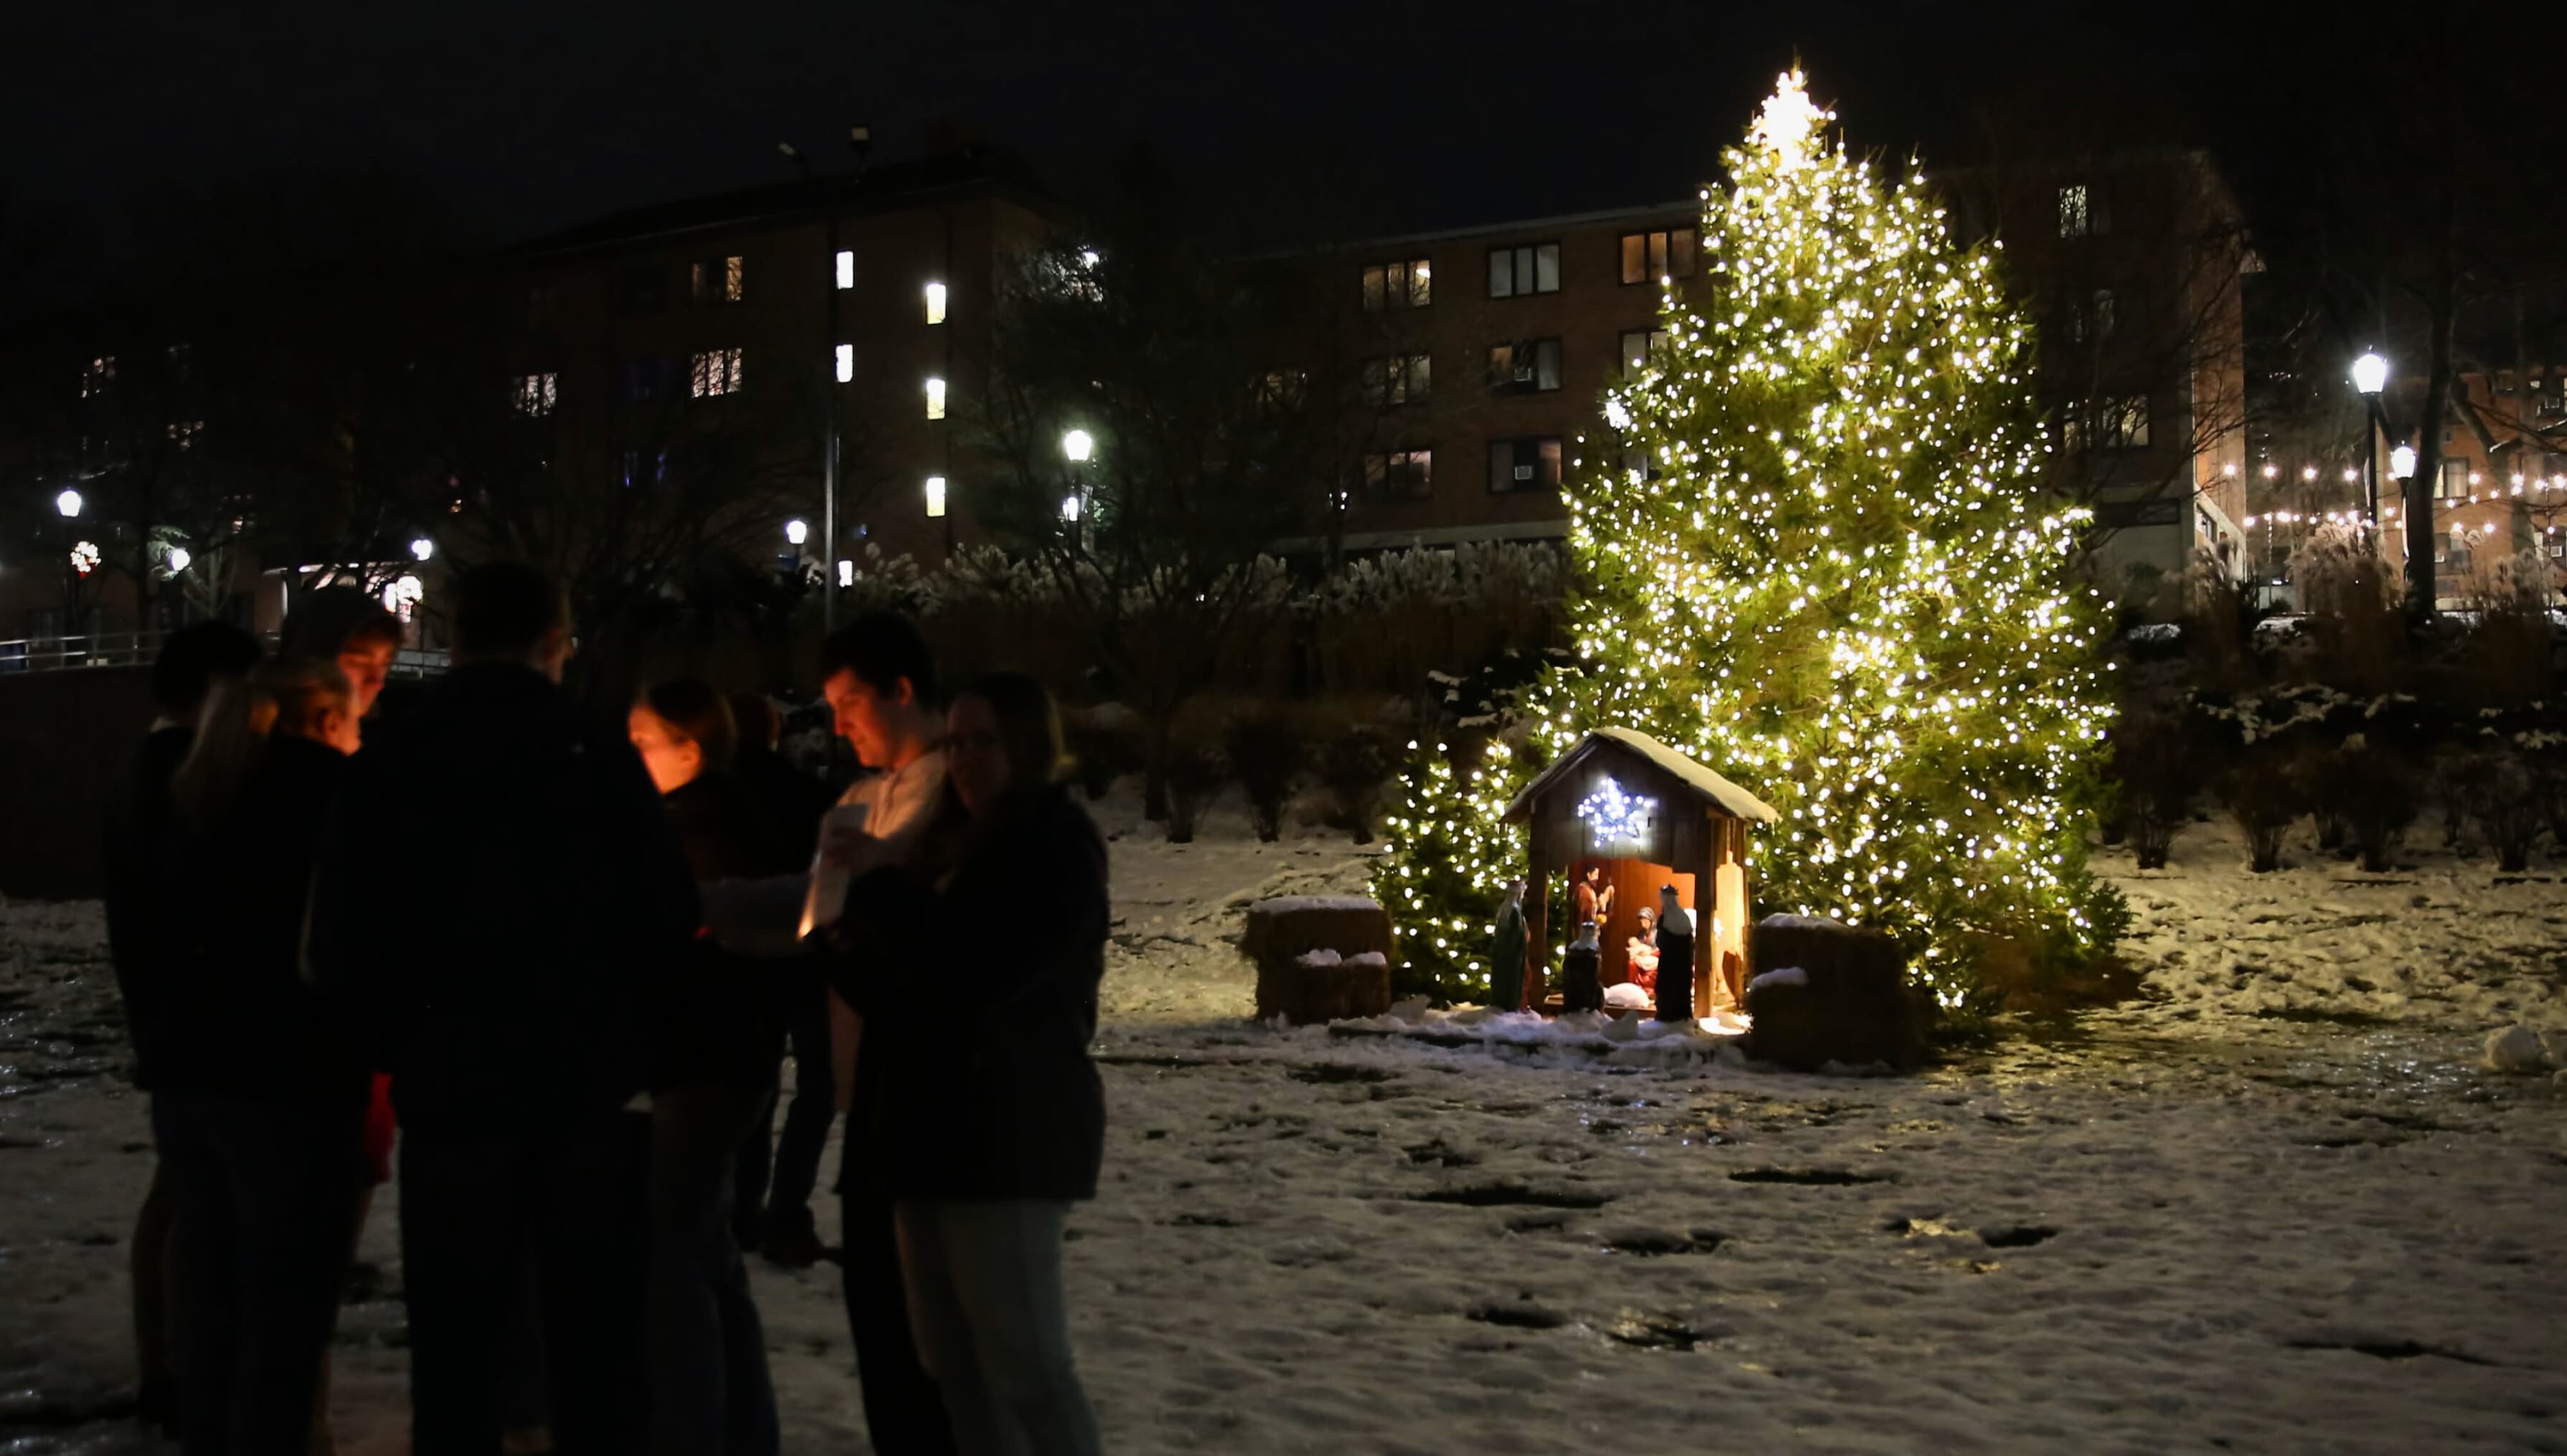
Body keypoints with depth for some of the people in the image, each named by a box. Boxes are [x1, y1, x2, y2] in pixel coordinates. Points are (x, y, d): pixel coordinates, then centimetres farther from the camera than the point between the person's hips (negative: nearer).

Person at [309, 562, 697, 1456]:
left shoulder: (388, 765, -2)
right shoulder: (603, 756, -5)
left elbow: (344, 946, -3)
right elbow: (669, 923, -6)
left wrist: (402, 1046, 13)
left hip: (452, 1091, 1)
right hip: (593, 1090, -1)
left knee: (455, 1350, 8)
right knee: (597, 1350, 8)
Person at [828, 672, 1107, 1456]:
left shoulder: (1059, 843, -8)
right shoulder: (971, 843, 20)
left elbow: (982, 971, -21)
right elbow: (920, 986, 22)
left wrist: (882, 885, -13)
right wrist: (851, 946, 3)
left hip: (1007, 1132, -9)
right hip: (941, 1126, 10)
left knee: (1026, 1365, -9)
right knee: (957, 1364, 11)